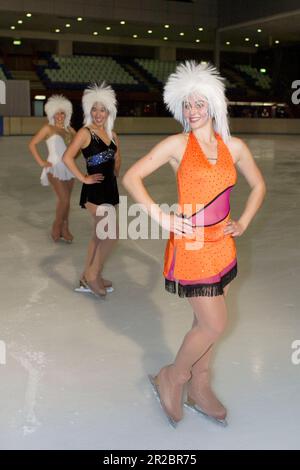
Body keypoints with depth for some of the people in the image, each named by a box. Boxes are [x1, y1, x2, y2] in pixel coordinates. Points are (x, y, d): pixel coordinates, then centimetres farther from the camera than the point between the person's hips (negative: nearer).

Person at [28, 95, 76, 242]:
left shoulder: (69, 129, 9)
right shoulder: (48, 128, -3)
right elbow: (32, 144, -4)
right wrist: (41, 162, -8)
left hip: (69, 168, 5)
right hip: (55, 168, -5)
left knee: (65, 200, 9)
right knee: (64, 199, -15)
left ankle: (64, 229, 19)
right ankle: (57, 226, 5)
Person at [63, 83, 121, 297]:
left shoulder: (111, 134, 10)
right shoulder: (85, 132, -10)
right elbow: (67, 157, -21)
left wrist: (115, 174, 14)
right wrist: (84, 178, -18)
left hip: (110, 188, 7)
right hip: (95, 190, -7)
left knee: (99, 235, 14)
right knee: (111, 234, -13)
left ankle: (88, 276, 27)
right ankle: (93, 276, 2)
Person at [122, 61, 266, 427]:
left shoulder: (234, 146, 6)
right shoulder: (177, 144, -7)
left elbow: (258, 185, 19)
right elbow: (131, 178, -9)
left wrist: (243, 222, 8)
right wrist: (162, 219, -14)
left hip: (221, 246, 5)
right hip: (190, 246, -5)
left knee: (206, 322, 15)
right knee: (214, 324, -4)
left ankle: (199, 390, 33)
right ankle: (171, 378, 20)